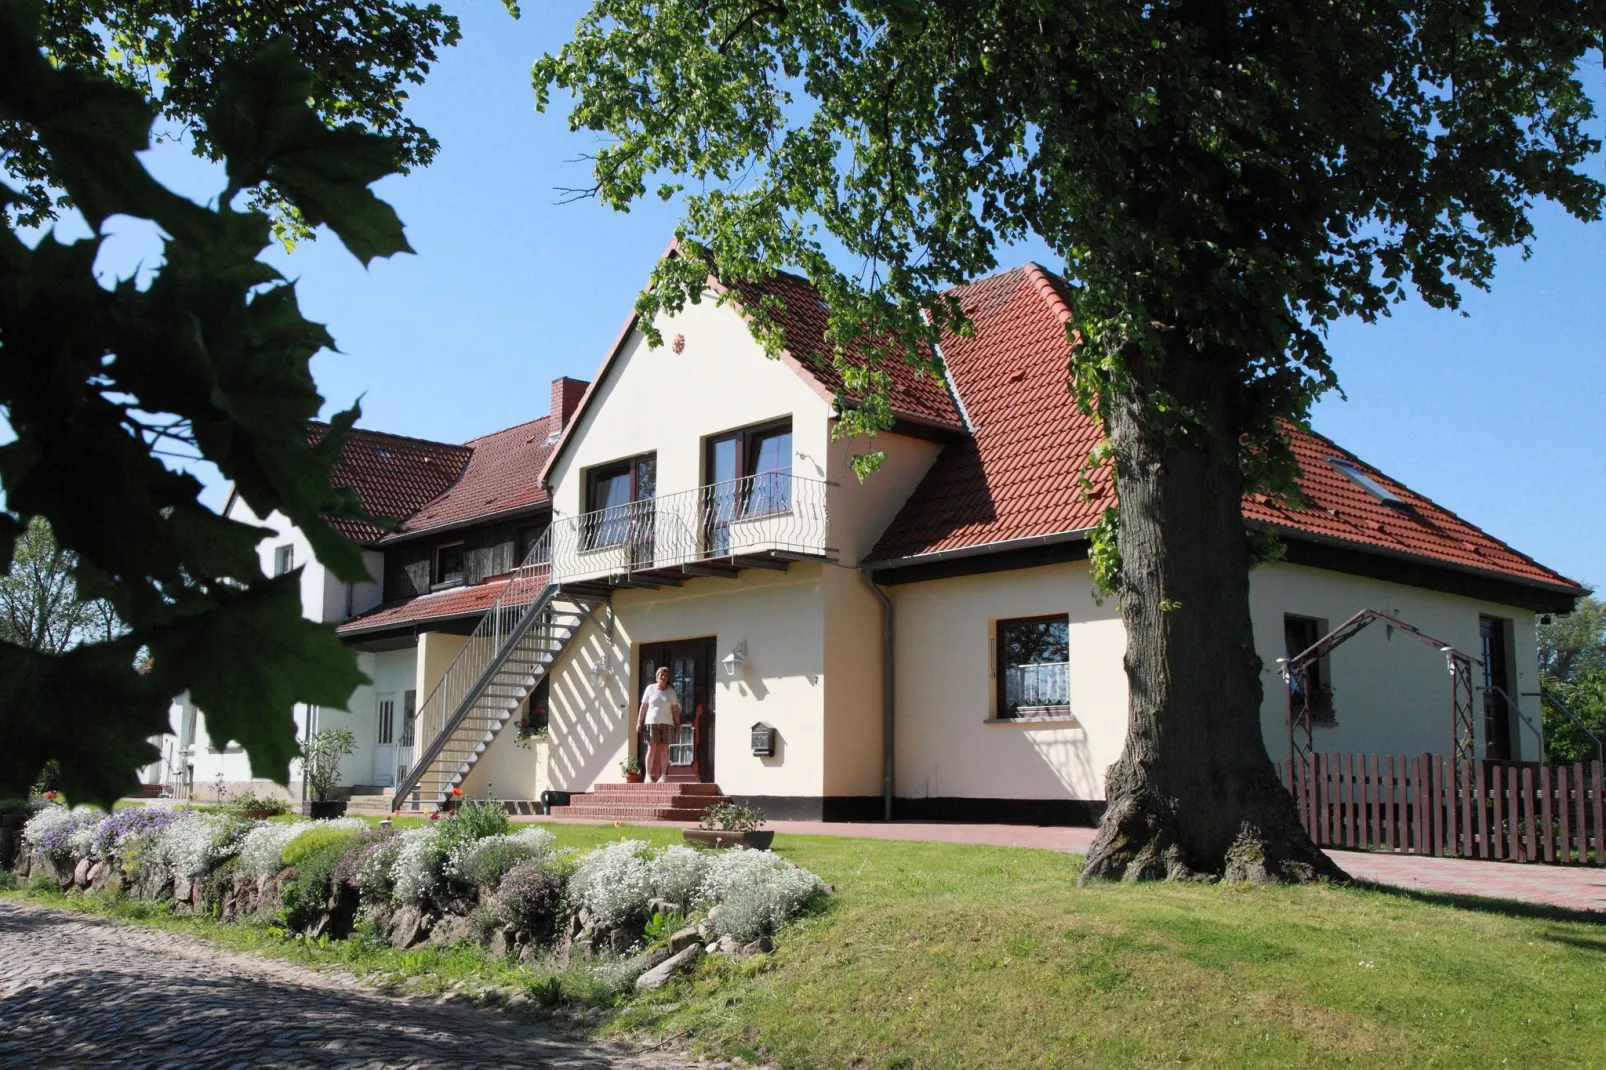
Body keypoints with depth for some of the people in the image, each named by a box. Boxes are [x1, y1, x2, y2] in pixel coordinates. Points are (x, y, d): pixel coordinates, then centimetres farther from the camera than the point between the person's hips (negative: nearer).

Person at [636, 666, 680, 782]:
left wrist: (678, 724, 4)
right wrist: (639, 722, 0)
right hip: (651, 722, -1)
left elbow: (675, 709, 10)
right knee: (652, 749, -7)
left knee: (664, 750, -2)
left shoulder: (671, 691, 10)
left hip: (666, 723, 1)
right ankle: (649, 774, -1)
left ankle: (663, 775, 1)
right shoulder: (650, 689, 7)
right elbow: (643, 706, 6)